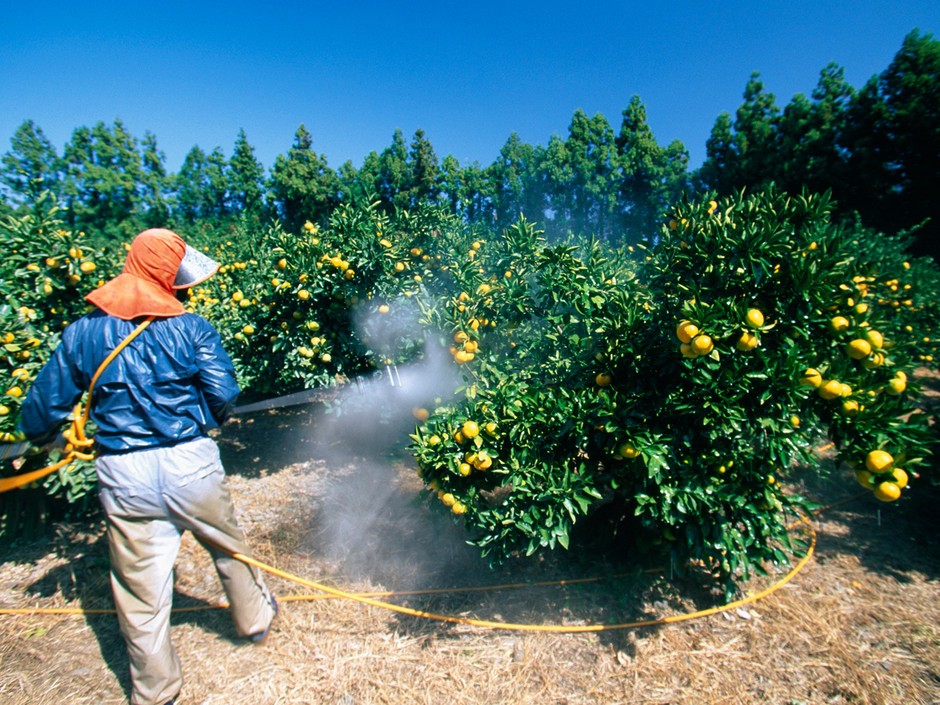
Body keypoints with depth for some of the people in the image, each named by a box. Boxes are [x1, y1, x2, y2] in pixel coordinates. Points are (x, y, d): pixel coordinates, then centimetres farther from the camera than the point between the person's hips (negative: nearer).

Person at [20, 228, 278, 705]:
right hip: (190, 465, -2)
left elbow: (45, 403, 8)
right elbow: (224, 394, -11)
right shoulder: (190, 327, -6)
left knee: (141, 586, 16)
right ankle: (254, 619, 48)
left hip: (123, 476, 2)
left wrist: (37, 435, 31)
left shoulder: (82, 332, 3)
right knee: (229, 548, 24)